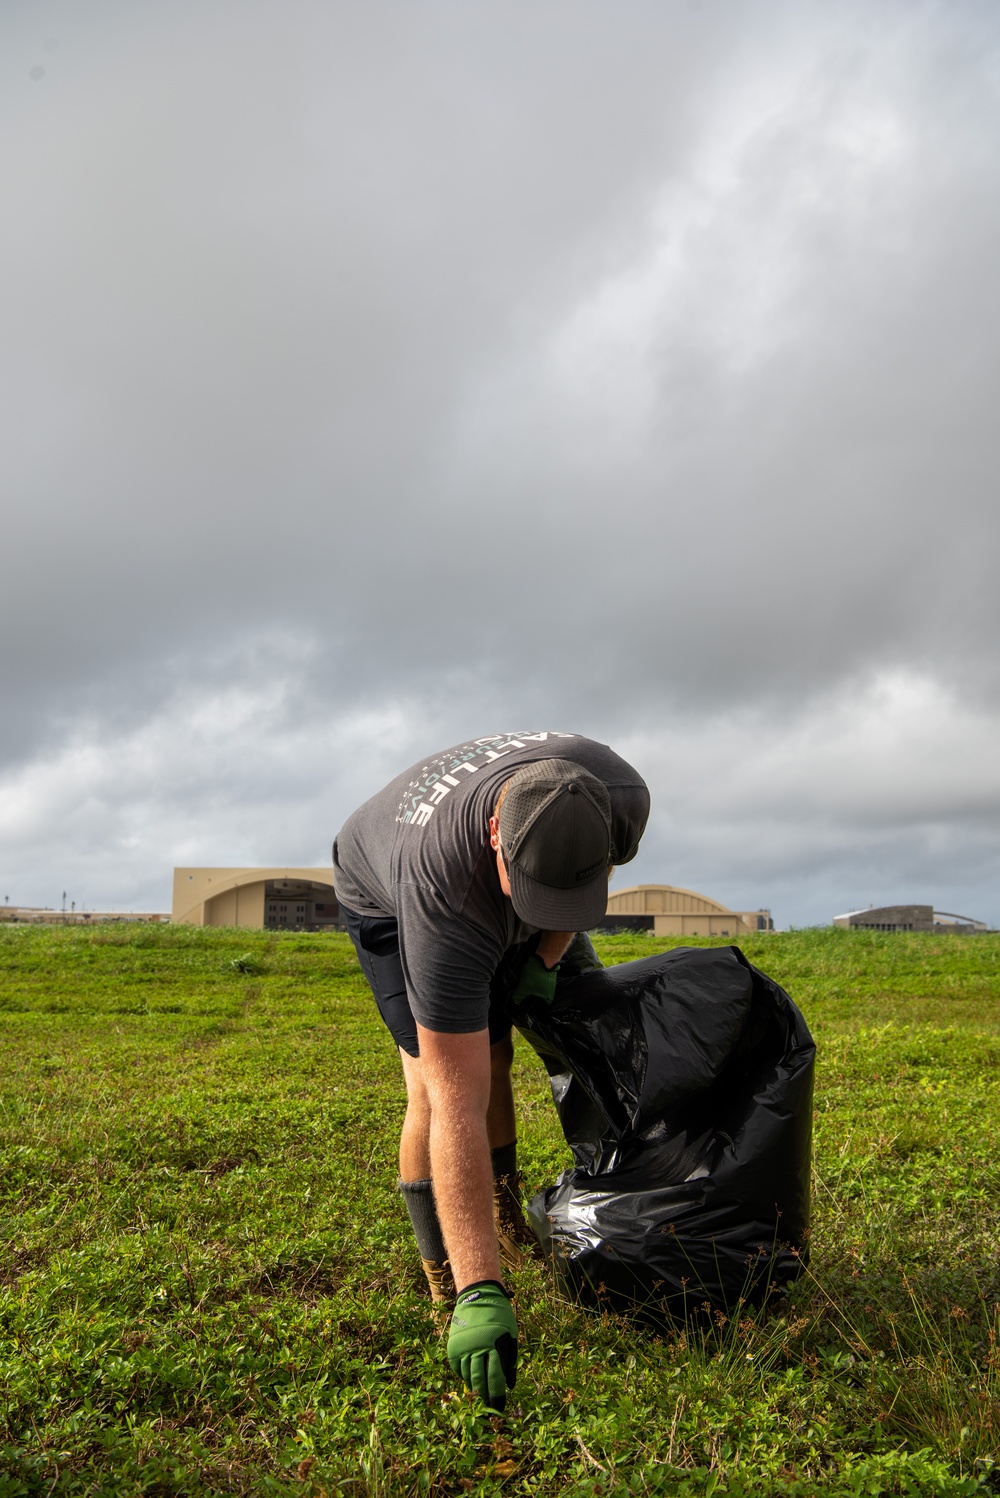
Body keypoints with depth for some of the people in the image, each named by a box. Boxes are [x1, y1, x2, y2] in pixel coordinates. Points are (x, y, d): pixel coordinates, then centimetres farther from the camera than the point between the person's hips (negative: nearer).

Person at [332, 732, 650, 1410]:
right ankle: (451, 1291, -2)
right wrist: (480, 1294, -47)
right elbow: (457, 1109, -46)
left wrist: (549, 952, -14)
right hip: (385, 897, -5)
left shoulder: (621, 798, -35)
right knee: (439, 1087, -20)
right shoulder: (444, 893, -47)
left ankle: (506, 1211, 21)